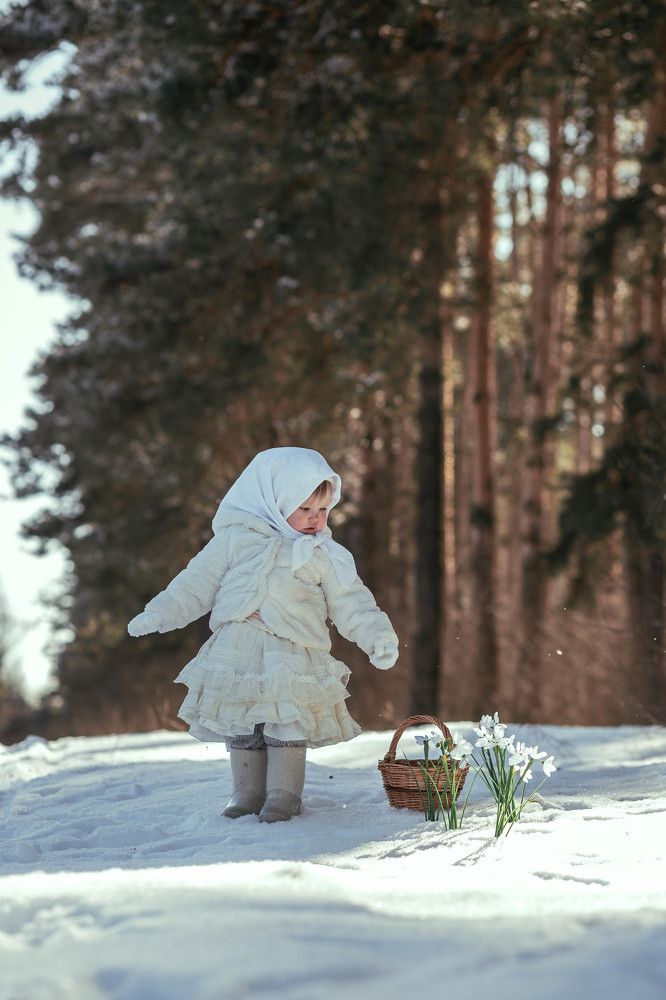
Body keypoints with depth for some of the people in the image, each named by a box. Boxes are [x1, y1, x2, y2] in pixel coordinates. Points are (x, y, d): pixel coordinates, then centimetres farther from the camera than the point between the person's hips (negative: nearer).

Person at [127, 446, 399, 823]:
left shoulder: (326, 555, 5)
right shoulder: (235, 538, 6)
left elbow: (352, 604, 6)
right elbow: (197, 583, 11)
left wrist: (378, 636, -7)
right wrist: (158, 614, 7)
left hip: (291, 657, -2)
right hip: (236, 655, 2)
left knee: (286, 731, -5)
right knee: (240, 729, 7)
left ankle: (284, 795, 8)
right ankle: (247, 793, 20)